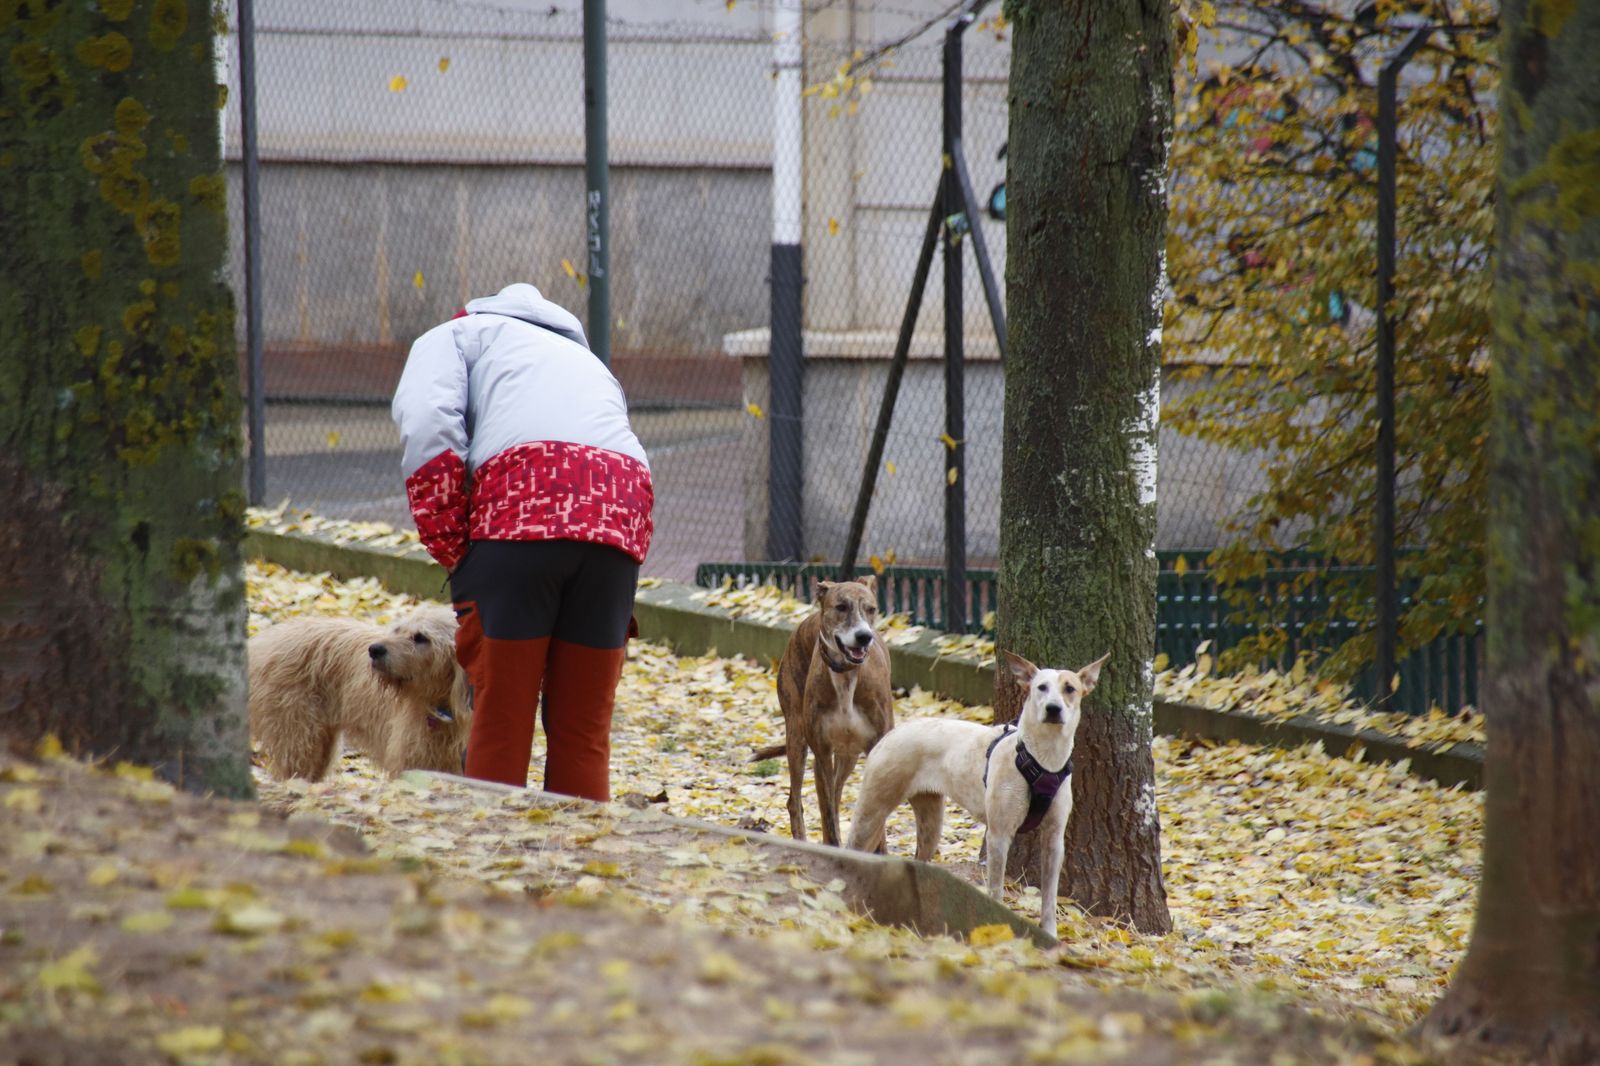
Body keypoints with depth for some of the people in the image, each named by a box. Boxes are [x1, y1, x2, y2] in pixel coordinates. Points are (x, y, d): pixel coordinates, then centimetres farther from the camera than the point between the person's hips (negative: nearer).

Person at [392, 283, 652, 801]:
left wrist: (454, 558, 3)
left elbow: (429, 430, 1)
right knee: (583, 730, 10)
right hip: (621, 517, 5)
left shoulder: (451, 338, 22)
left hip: (520, 507, -5)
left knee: (500, 720, 1)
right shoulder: (581, 356, 40)